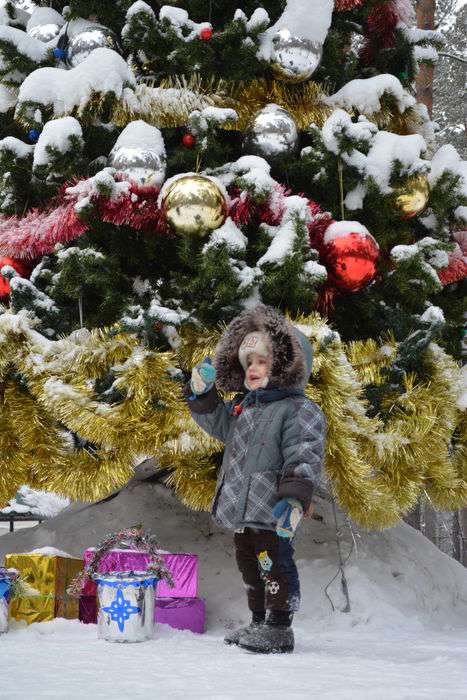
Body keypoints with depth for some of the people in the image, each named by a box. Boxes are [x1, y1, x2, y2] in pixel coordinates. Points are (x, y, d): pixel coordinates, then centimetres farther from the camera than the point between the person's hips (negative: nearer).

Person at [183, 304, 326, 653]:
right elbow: (217, 423, 29)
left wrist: (295, 499, -32)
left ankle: (279, 629, 6)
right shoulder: (243, 404, 14)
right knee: (249, 565, 17)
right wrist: (202, 393, 13)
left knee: (274, 565, -3)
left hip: (270, 511, -9)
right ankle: (260, 622, 30)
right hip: (241, 508, 9)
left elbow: (304, 459, -21)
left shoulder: (299, 410, -14)